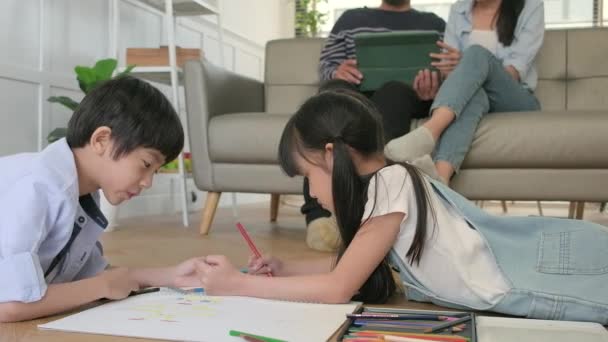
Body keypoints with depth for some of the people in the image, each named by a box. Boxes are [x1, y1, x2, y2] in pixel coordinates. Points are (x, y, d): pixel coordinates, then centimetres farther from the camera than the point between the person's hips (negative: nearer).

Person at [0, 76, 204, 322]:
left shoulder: (82, 192, -3)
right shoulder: (38, 188, -26)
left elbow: (91, 274, 7)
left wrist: (170, 276, -4)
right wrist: (105, 286, -19)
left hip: (24, 324, 6)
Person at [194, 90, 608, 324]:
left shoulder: (390, 183, -25)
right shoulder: (385, 179, 2)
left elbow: (339, 288, -23)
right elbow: (351, 263, 15)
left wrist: (238, 284, -17)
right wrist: (286, 268, 6)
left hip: (537, 278, -8)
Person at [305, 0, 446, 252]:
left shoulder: (433, 23, 25)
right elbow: (325, 65, 18)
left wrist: (431, 88, -14)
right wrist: (337, 72, -8)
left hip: (405, 97, 0)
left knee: (393, 90, -37)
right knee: (336, 89, -35)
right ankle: (319, 211, -52)